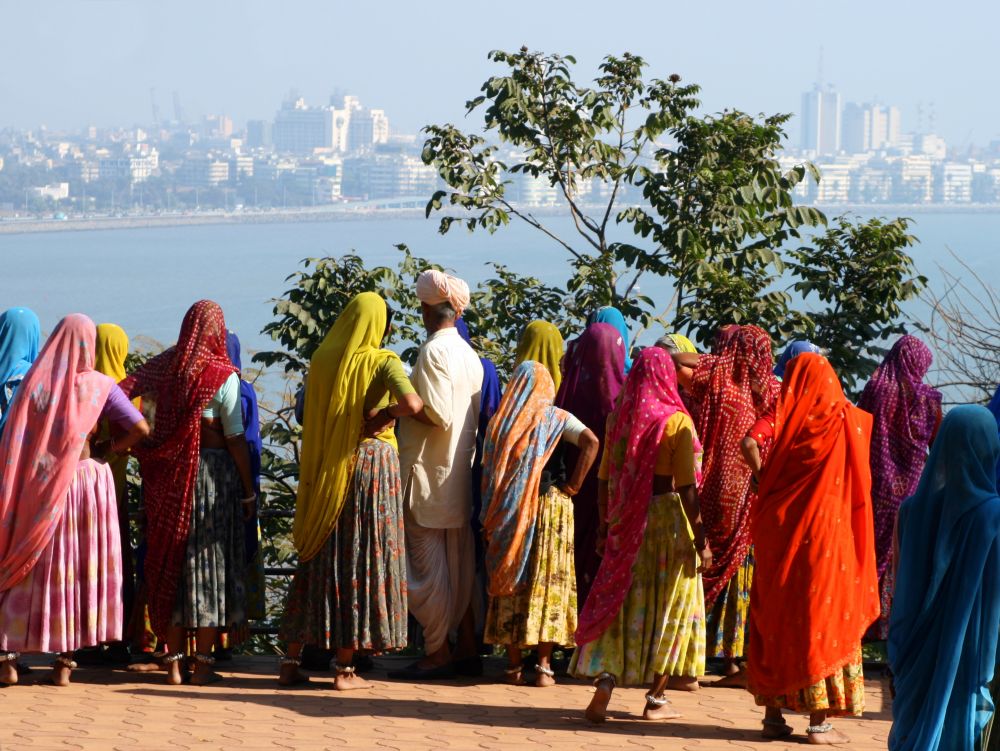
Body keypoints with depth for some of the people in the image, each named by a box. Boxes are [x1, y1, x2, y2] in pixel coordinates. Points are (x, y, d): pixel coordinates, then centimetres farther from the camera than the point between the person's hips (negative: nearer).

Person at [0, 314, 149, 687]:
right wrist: (111, 448, 6)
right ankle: (65, 662, 8)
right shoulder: (100, 385, -3)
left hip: (39, 488, 1)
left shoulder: (35, 381, -3)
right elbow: (141, 428, -8)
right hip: (88, 481, 0)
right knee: (82, 570, 7)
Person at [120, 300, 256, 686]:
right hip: (214, 472, -4)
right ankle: (203, 663, 3)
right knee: (209, 564, 2)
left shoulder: (165, 366, 5)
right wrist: (249, 490, -2)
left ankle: (174, 662, 10)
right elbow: (235, 438, -8)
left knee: (171, 560, 9)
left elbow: (122, 391, -1)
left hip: (169, 476, 4)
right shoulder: (223, 375, -8)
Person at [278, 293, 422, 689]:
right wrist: (388, 413, -5)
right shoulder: (381, 361, -7)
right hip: (371, 461, -4)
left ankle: (292, 660, 11)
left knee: (318, 560, 11)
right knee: (361, 560, 1)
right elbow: (412, 402, -23)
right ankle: (344, 668, 1)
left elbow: (312, 417, 8)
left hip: (322, 470, 4)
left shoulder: (321, 360, 5)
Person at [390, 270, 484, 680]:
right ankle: (466, 649, 16)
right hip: (461, 473, 8)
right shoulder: (469, 354, 11)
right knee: (460, 564, 12)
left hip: (430, 474, -8)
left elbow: (438, 416, -22)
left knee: (428, 566, -4)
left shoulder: (434, 351, -15)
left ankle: (436, 654, -2)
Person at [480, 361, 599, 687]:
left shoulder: (500, 420, 7)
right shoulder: (556, 418, 2)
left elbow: (487, 470, 5)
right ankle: (544, 666, -3)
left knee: (509, 583, 7)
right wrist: (572, 485, -7)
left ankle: (514, 665, 7)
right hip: (551, 507, -2)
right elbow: (591, 442, -13)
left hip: (506, 513, 2)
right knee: (548, 583, 1)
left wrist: (489, 520, 10)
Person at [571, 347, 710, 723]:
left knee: (621, 603, 8)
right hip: (668, 518, -3)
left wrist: (605, 524, 16)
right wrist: (700, 538, -7)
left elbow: (606, 478, 7)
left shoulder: (619, 417, 3)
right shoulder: (677, 422, -9)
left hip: (626, 522, 3)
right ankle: (656, 698, 11)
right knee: (668, 607, 8)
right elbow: (687, 487, -12)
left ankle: (605, 680, -12)